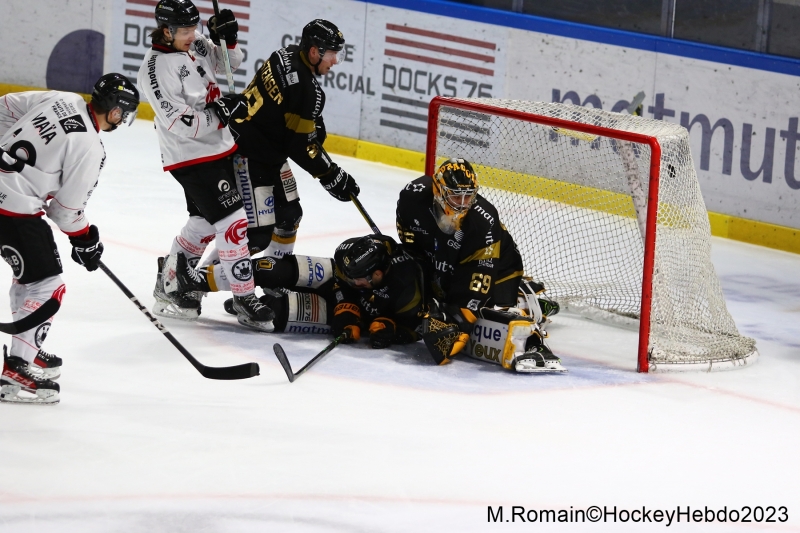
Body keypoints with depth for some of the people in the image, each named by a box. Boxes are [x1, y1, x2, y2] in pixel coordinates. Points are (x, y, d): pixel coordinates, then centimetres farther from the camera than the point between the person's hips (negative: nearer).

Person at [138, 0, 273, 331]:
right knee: (232, 222, -12)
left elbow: (228, 62, 18)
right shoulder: (157, 68, -21)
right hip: (192, 158, -9)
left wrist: (227, 38, -2)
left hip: (219, 148, 9)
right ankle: (245, 300, -6)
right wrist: (220, 112, -24)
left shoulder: (195, 46, 3)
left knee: (205, 223, 19)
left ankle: (170, 284, 34)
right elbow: (179, 123, -24)